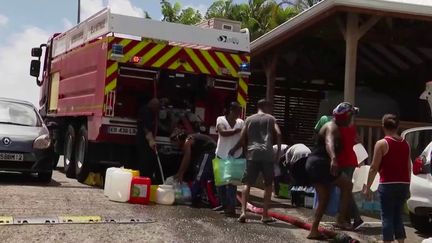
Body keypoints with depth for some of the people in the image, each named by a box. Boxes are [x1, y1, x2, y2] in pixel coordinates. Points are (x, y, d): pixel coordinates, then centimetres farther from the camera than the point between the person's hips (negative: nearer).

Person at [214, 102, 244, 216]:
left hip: (235, 156, -1)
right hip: (221, 156, 1)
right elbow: (223, 132, -18)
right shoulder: (221, 119, -1)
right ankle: (224, 204, 23)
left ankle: (231, 207, -4)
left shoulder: (241, 123, 4)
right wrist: (237, 130, -21)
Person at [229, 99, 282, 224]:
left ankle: (243, 212, -9)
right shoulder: (271, 118, 11)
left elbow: (242, 139, 11)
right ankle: (265, 215, 9)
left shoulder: (249, 119, 15)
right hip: (267, 154, -1)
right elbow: (278, 134, -3)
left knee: (248, 184, 7)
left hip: (252, 154, 1)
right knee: (268, 184, 12)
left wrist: (233, 150, 25)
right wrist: (279, 151, 6)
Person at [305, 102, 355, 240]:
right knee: (347, 185, -7)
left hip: (314, 164, 10)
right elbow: (329, 143, -35)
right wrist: (333, 159, -54)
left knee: (324, 199, 13)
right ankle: (341, 220, -9)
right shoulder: (333, 128, -13)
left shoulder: (333, 126, 18)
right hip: (319, 163, -10)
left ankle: (314, 231, 13)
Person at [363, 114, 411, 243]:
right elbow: (409, 168, 12)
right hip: (404, 185, 5)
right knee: (398, 216, 17)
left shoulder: (382, 144, -7)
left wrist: (368, 187, -2)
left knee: (387, 217, 1)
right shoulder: (405, 144, 9)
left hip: (388, 185, -5)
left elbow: (374, 168, -8)